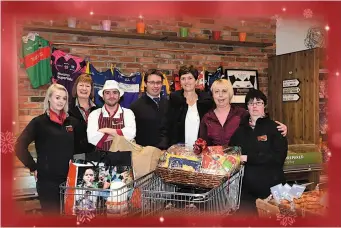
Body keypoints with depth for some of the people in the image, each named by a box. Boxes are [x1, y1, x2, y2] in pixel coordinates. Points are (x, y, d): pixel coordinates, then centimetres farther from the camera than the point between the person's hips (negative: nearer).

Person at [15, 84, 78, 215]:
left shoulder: (72, 122, 7)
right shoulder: (39, 122, -5)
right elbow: (19, 147, -10)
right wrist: (34, 168, -9)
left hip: (69, 178, 4)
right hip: (47, 179, -4)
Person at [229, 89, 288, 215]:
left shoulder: (274, 128, -1)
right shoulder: (240, 129, 12)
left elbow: (279, 156, -13)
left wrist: (249, 158, -16)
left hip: (270, 186, -3)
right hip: (245, 187, 3)